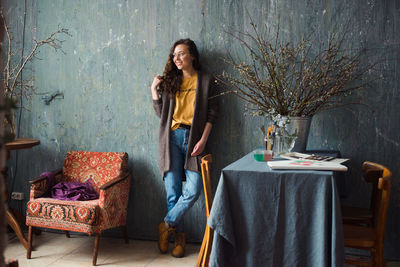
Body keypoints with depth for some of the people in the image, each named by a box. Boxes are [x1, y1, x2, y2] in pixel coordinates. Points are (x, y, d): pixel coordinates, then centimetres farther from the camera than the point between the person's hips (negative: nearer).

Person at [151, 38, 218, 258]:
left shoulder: (206, 80, 6)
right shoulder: (170, 81, 14)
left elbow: (212, 113, 1)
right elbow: (161, 113, 12)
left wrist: (203, 140, -8)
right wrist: (154, 90, 2)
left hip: (194, 138, -2)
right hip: (172, 138, 2)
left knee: (193, 190, -12)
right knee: (173, 192, 0)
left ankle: (167, 225, 8)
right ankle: (179, 236, 14)